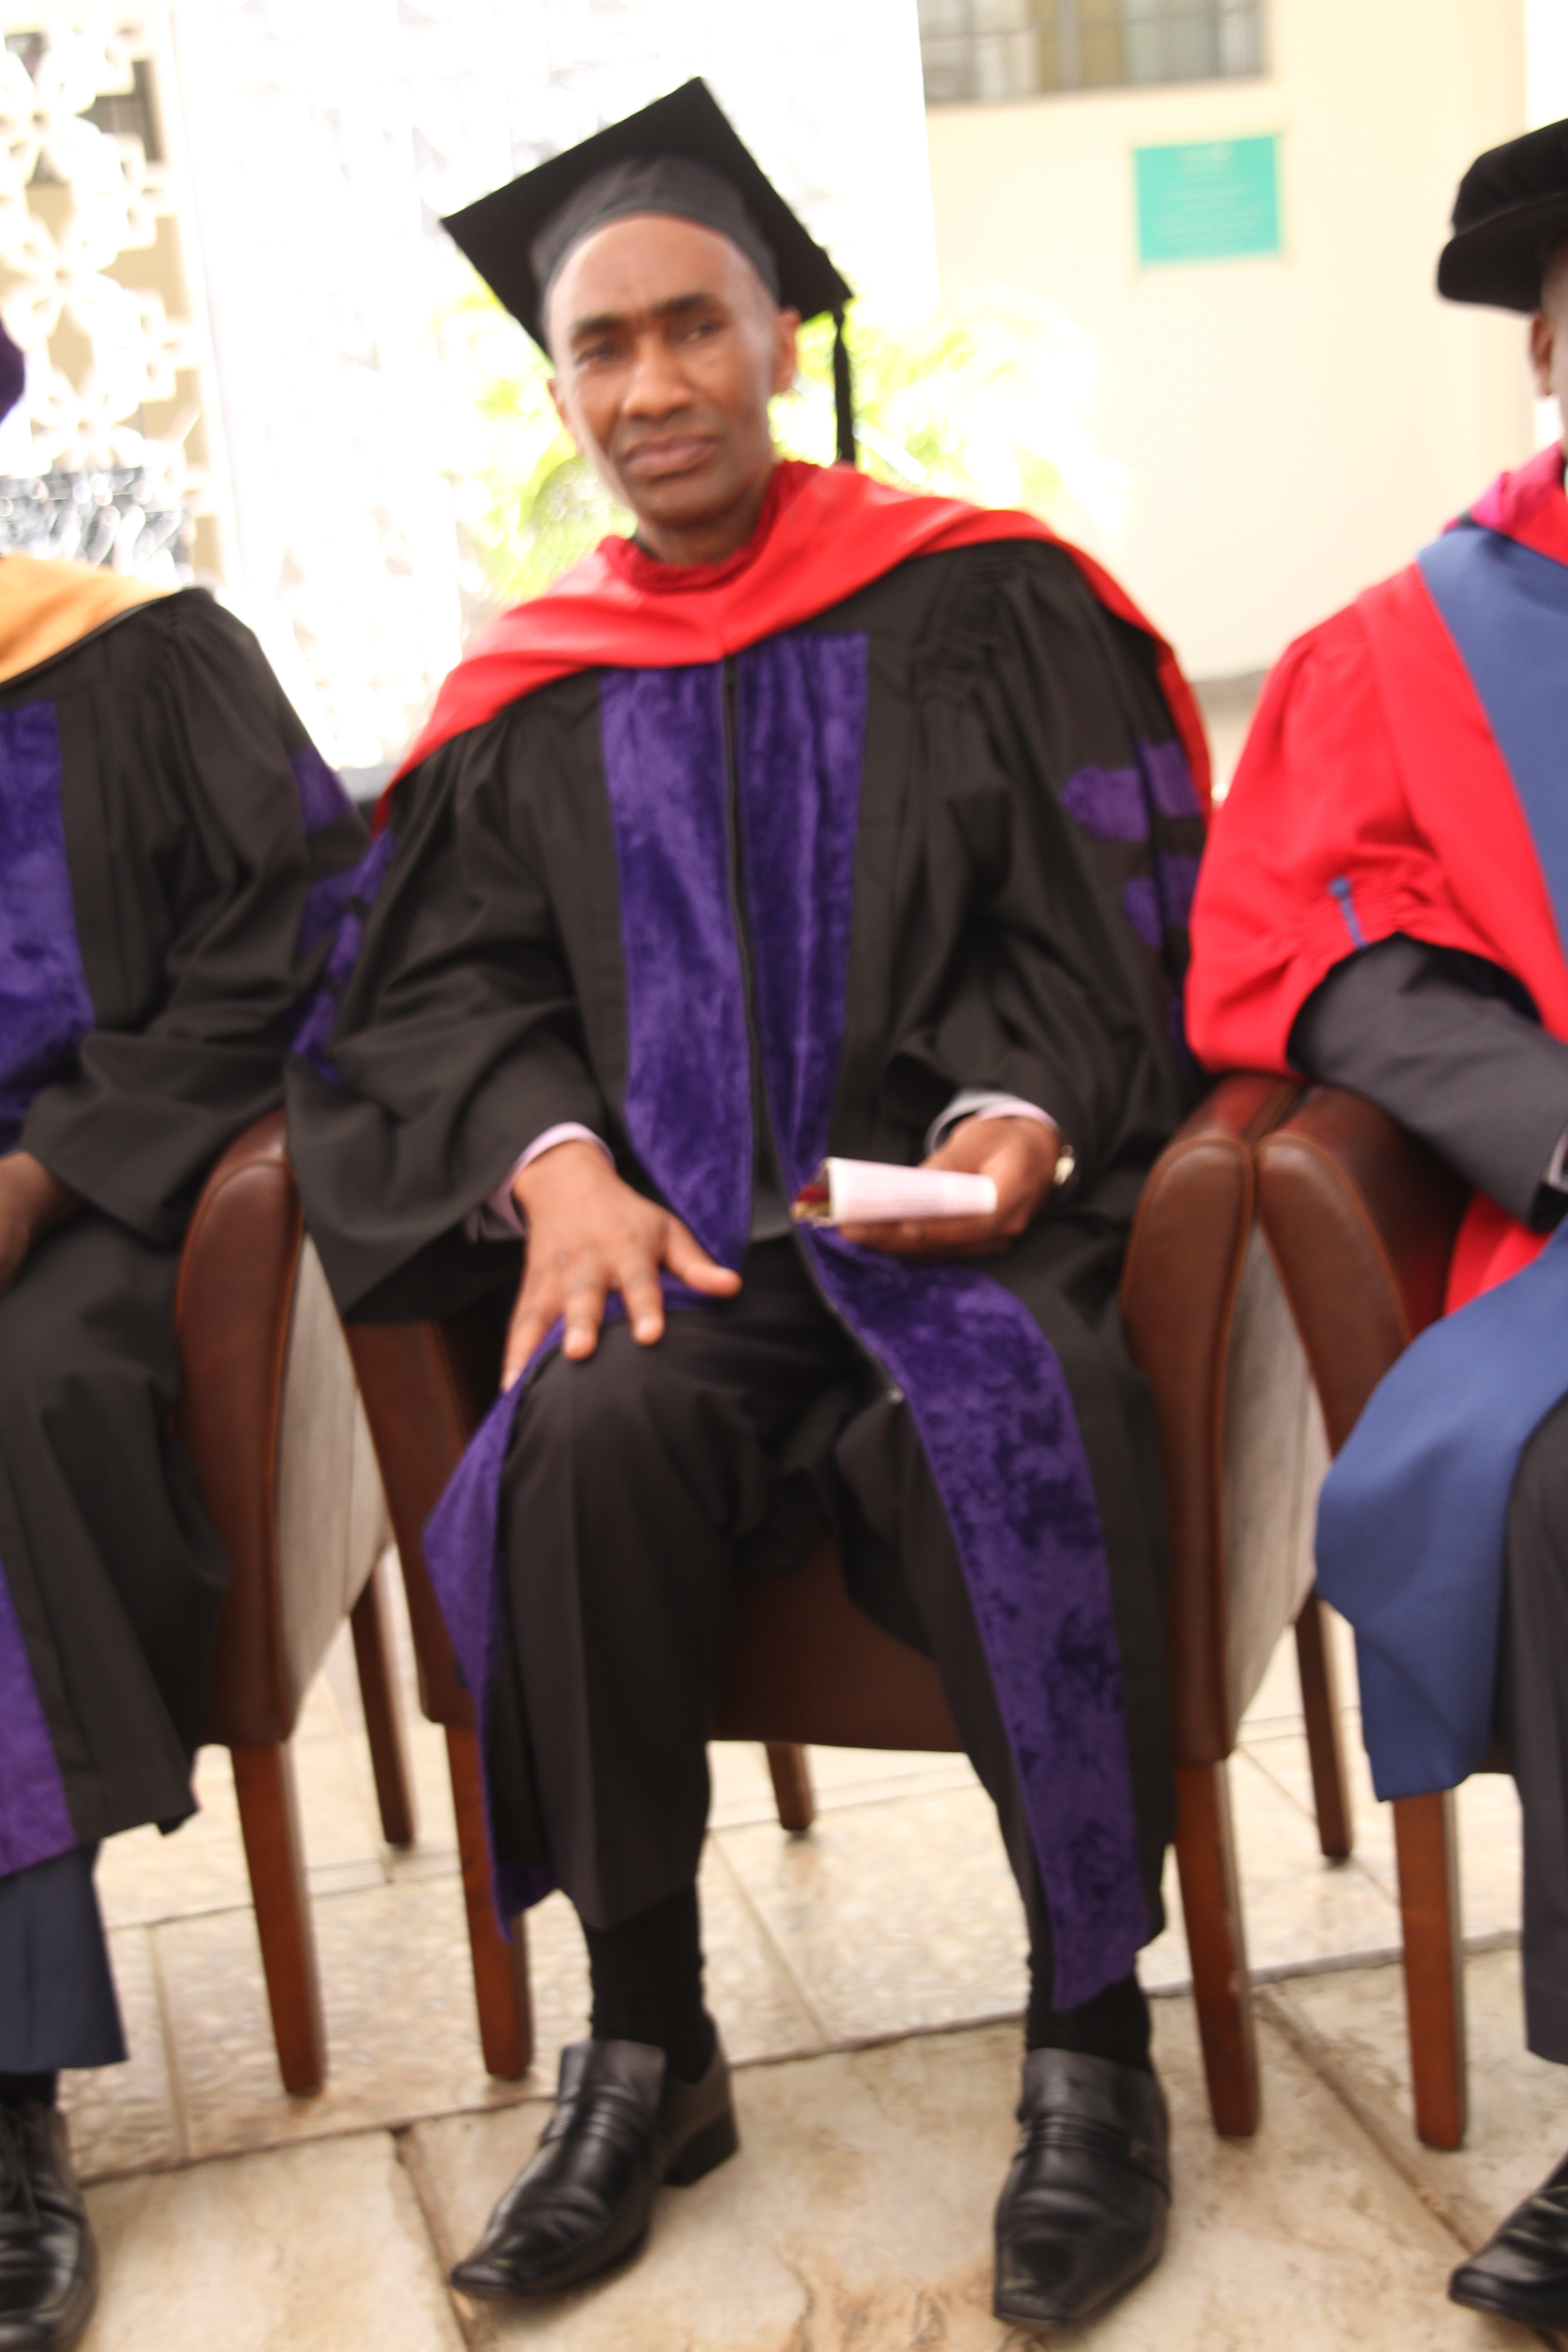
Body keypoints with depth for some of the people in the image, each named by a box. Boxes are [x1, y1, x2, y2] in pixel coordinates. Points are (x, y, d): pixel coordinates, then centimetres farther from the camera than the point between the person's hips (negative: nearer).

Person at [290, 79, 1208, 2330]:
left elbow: (1102, 922, 3)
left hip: (956, 1204, -2)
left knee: (1008, 1420, -34)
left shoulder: (983, 603, 7)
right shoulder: (532, 695, 15)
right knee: (591, 1435, -30)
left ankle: (1093, 2035, -17)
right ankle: (644, 2052, -14)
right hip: (677, 1234, 2)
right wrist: (553, 1159, -12)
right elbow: (445, 984, 9)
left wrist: (1022, 1114, -17)